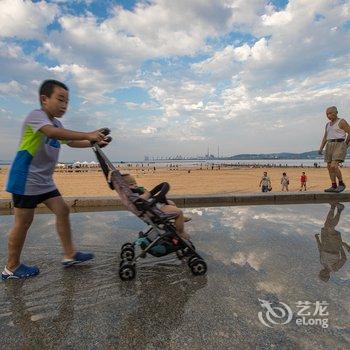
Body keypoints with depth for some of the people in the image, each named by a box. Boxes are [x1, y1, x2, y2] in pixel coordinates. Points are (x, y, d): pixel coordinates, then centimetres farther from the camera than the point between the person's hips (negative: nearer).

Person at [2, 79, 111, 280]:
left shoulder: (57, 123, 14)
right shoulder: (36, 116, -14)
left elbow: (71, 142, 15)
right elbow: (53, 133, -35)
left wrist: (95, 142, 0)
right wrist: (88, 135, -39)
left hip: (44, 180, 9)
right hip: (26, 179, -9)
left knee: (63, 211, 5)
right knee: (24, 221, 0)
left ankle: (70, 255, 15)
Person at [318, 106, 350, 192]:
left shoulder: (342, 122, -5)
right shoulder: (328, 124, 16)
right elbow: (325, 138, 15)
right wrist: (321, 149, 6)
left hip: (339, 145, -7)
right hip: (330, 146, 8)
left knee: (334, 166, -18)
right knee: (330, 167, 1)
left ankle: (341, 184, -2)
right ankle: (334, 186, 6)